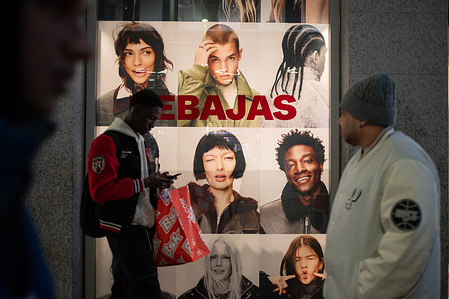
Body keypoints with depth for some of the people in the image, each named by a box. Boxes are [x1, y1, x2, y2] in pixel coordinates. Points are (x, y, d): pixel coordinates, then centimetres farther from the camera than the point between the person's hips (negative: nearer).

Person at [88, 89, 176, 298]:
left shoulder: (139, 142, 18)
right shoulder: (107, 141, -11)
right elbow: (100, 191, -19)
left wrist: (156, 182, 8)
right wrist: (144, 183, -18)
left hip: (142, 224, 9)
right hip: (124, 228, -9)